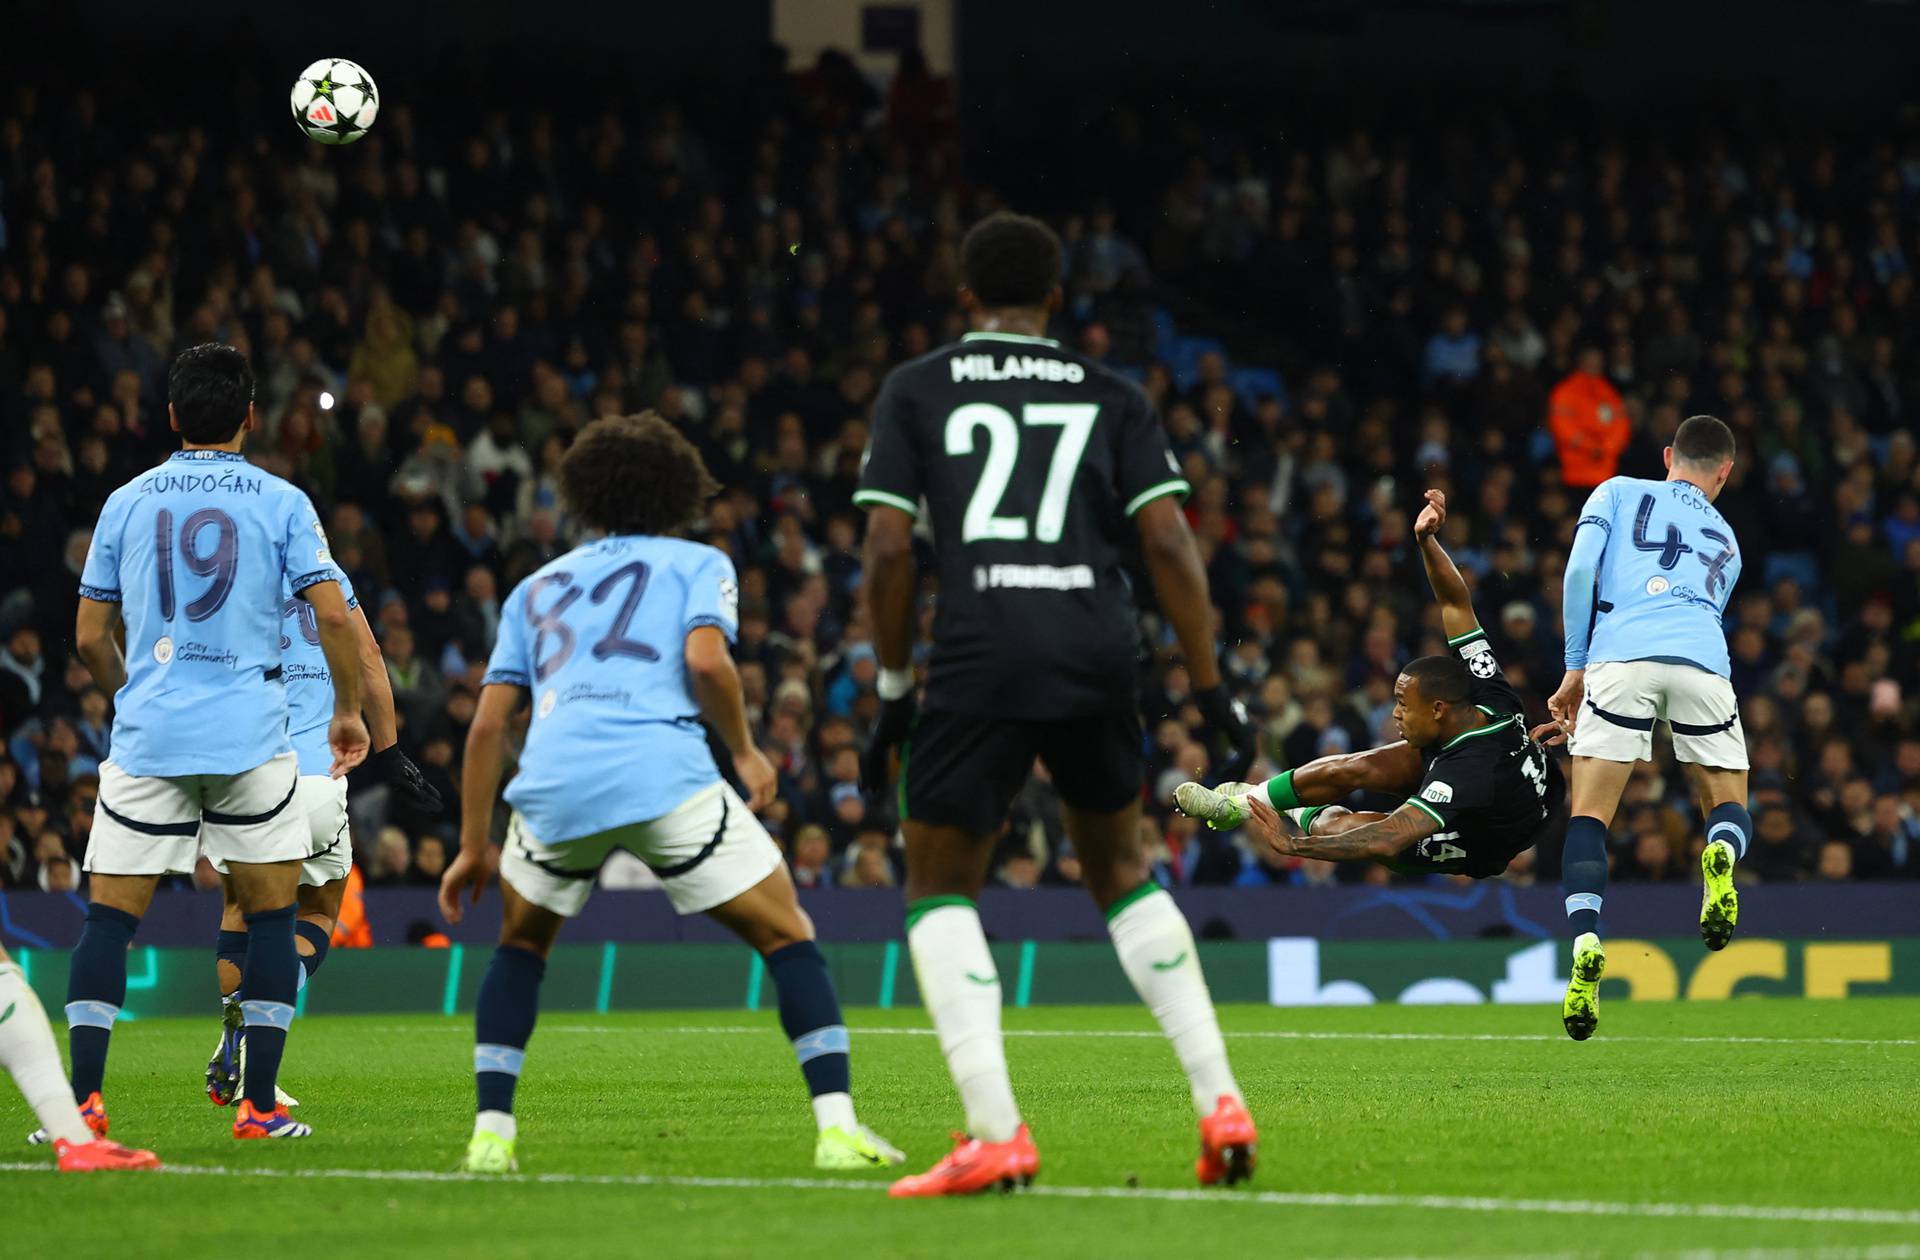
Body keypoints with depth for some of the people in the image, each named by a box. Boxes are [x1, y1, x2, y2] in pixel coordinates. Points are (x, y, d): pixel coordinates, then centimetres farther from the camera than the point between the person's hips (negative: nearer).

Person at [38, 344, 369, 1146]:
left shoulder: (126, 502, 8)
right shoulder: (280, 502, 2)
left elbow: (89, 637, 11)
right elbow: (333, 615, -5)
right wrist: (347, 711, 9)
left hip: (147, 736, 1)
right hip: (249, 734, -1)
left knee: (110, 914, 5)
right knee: (270, 913, 8)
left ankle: (83, 1100, -5)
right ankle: (259, 1105, 2)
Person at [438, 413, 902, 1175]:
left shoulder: (538, 588, 29)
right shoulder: (698, 564, 19)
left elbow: (487, 723, 22)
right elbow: (705, 659, -2)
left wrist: (473, 847, 27)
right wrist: (746, 752, 12)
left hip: (553, 783, 3)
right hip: (664, 774, -3)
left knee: (522, 943, 28)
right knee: (787, 936, 9)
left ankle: (491, 1132, 16)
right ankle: (837, 1126, -5)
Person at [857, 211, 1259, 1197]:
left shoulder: (915, 391, 11)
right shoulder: (1112, 397, 15)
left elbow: (887, 550, 3)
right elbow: (1168, 542, 6)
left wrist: (894, 694, 11)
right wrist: (1210, 690, 9)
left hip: (981, 660, -3)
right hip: (1099, 656, 3)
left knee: (940, 887, 9)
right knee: (1121, 871, 22)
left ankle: (995, 1134, -7)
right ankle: (1219, 1103, 11)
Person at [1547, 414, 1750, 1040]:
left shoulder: (1618, 492, 23)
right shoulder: (1725, 540, 32)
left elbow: (1580, 571, 6)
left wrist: (1576, 668, 12)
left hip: (1620, 655, -2)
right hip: (1702, 662, 2)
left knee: (1588, 817, 3)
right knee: (1730, 809, 14)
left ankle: (1586, 942, -22)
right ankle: (1721, 855, -25)